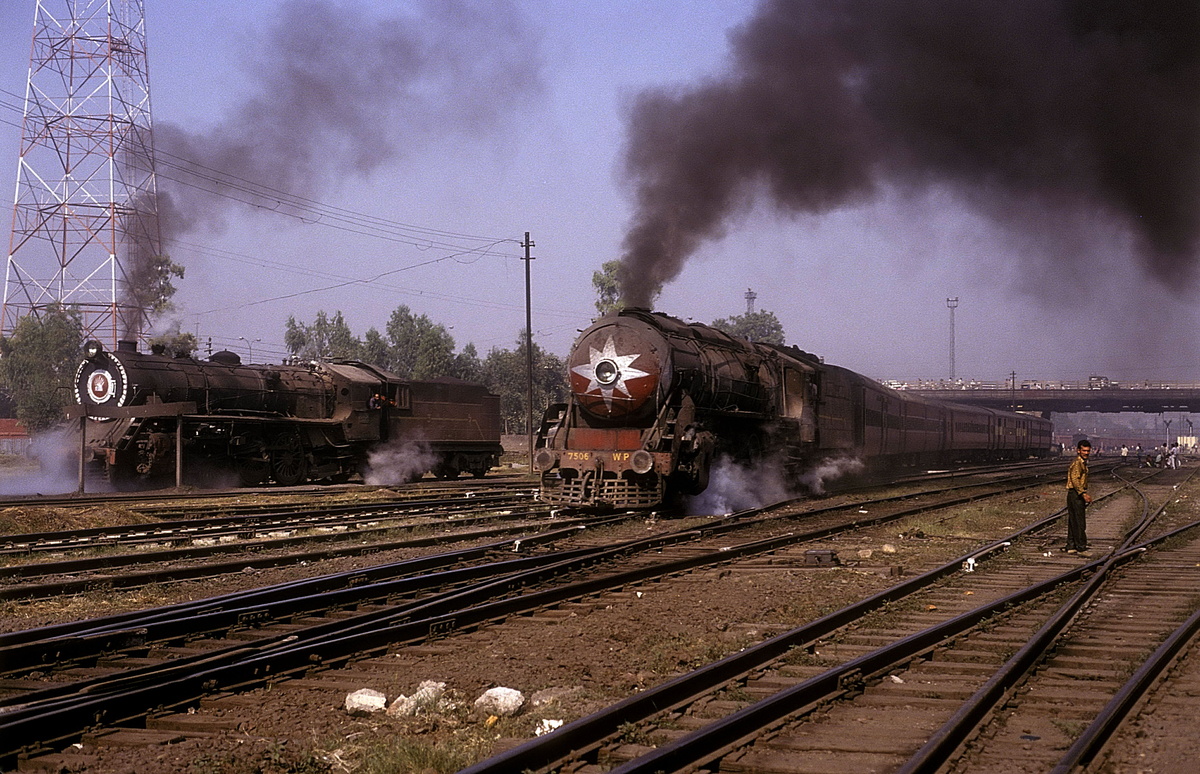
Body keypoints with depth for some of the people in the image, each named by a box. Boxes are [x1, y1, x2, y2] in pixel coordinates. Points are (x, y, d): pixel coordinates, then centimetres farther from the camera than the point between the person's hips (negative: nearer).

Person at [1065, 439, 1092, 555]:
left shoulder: (1083, 463, 18)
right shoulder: (1077, 463, -15)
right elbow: (1075, 480, -24)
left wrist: (1085, 494, 22)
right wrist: (1083, 494, -28)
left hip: (1078, 495, 10)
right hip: (1075, 495, -10)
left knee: (1073, 523, 12)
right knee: (1080, 523, -8)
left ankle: (1071, 547, 15)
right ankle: (1081, 547, -7)